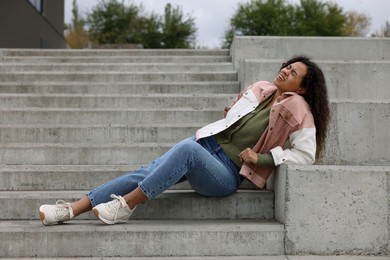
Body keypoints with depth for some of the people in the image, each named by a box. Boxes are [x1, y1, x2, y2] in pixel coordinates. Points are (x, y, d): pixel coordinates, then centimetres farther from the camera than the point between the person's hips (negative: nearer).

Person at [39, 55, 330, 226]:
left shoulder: (297, 109, -4)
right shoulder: (261, 88, 13)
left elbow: (307, 153, -12)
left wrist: (261, 157, -16)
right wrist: (228, 117, 9)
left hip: (227, 172, -6)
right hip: (206, 143, 6)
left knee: (187, 148, -37)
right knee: (146, 172, -14)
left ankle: (125, 206, -28)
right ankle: (71, 209, -17)